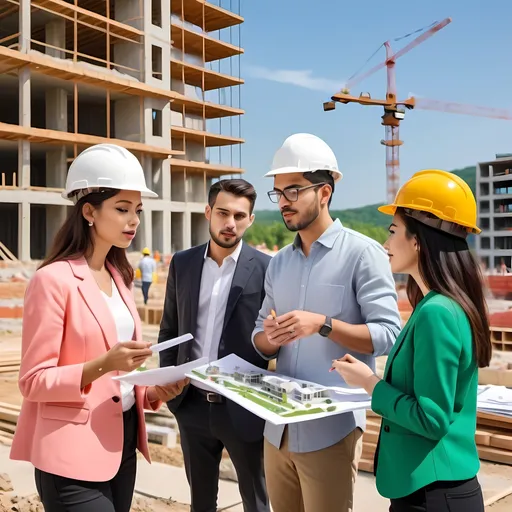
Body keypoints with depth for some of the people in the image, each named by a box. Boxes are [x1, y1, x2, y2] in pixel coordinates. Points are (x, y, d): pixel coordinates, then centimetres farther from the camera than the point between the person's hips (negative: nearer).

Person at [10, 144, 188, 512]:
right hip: (73, 454, -7)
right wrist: (101, 366, -26)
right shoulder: (53, 280, -14)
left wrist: (154, 392, -3)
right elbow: (34, 381, -13)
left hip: (122, 442, 7)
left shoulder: (119, 277, 10)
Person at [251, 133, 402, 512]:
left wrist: (322, 324, -24)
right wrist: (269, 339, -10)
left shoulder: (362, 252, -8)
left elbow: (389, 334, -14)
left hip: (331, 428, -6)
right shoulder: (279, 262, 11)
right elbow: (261, 337, 13)